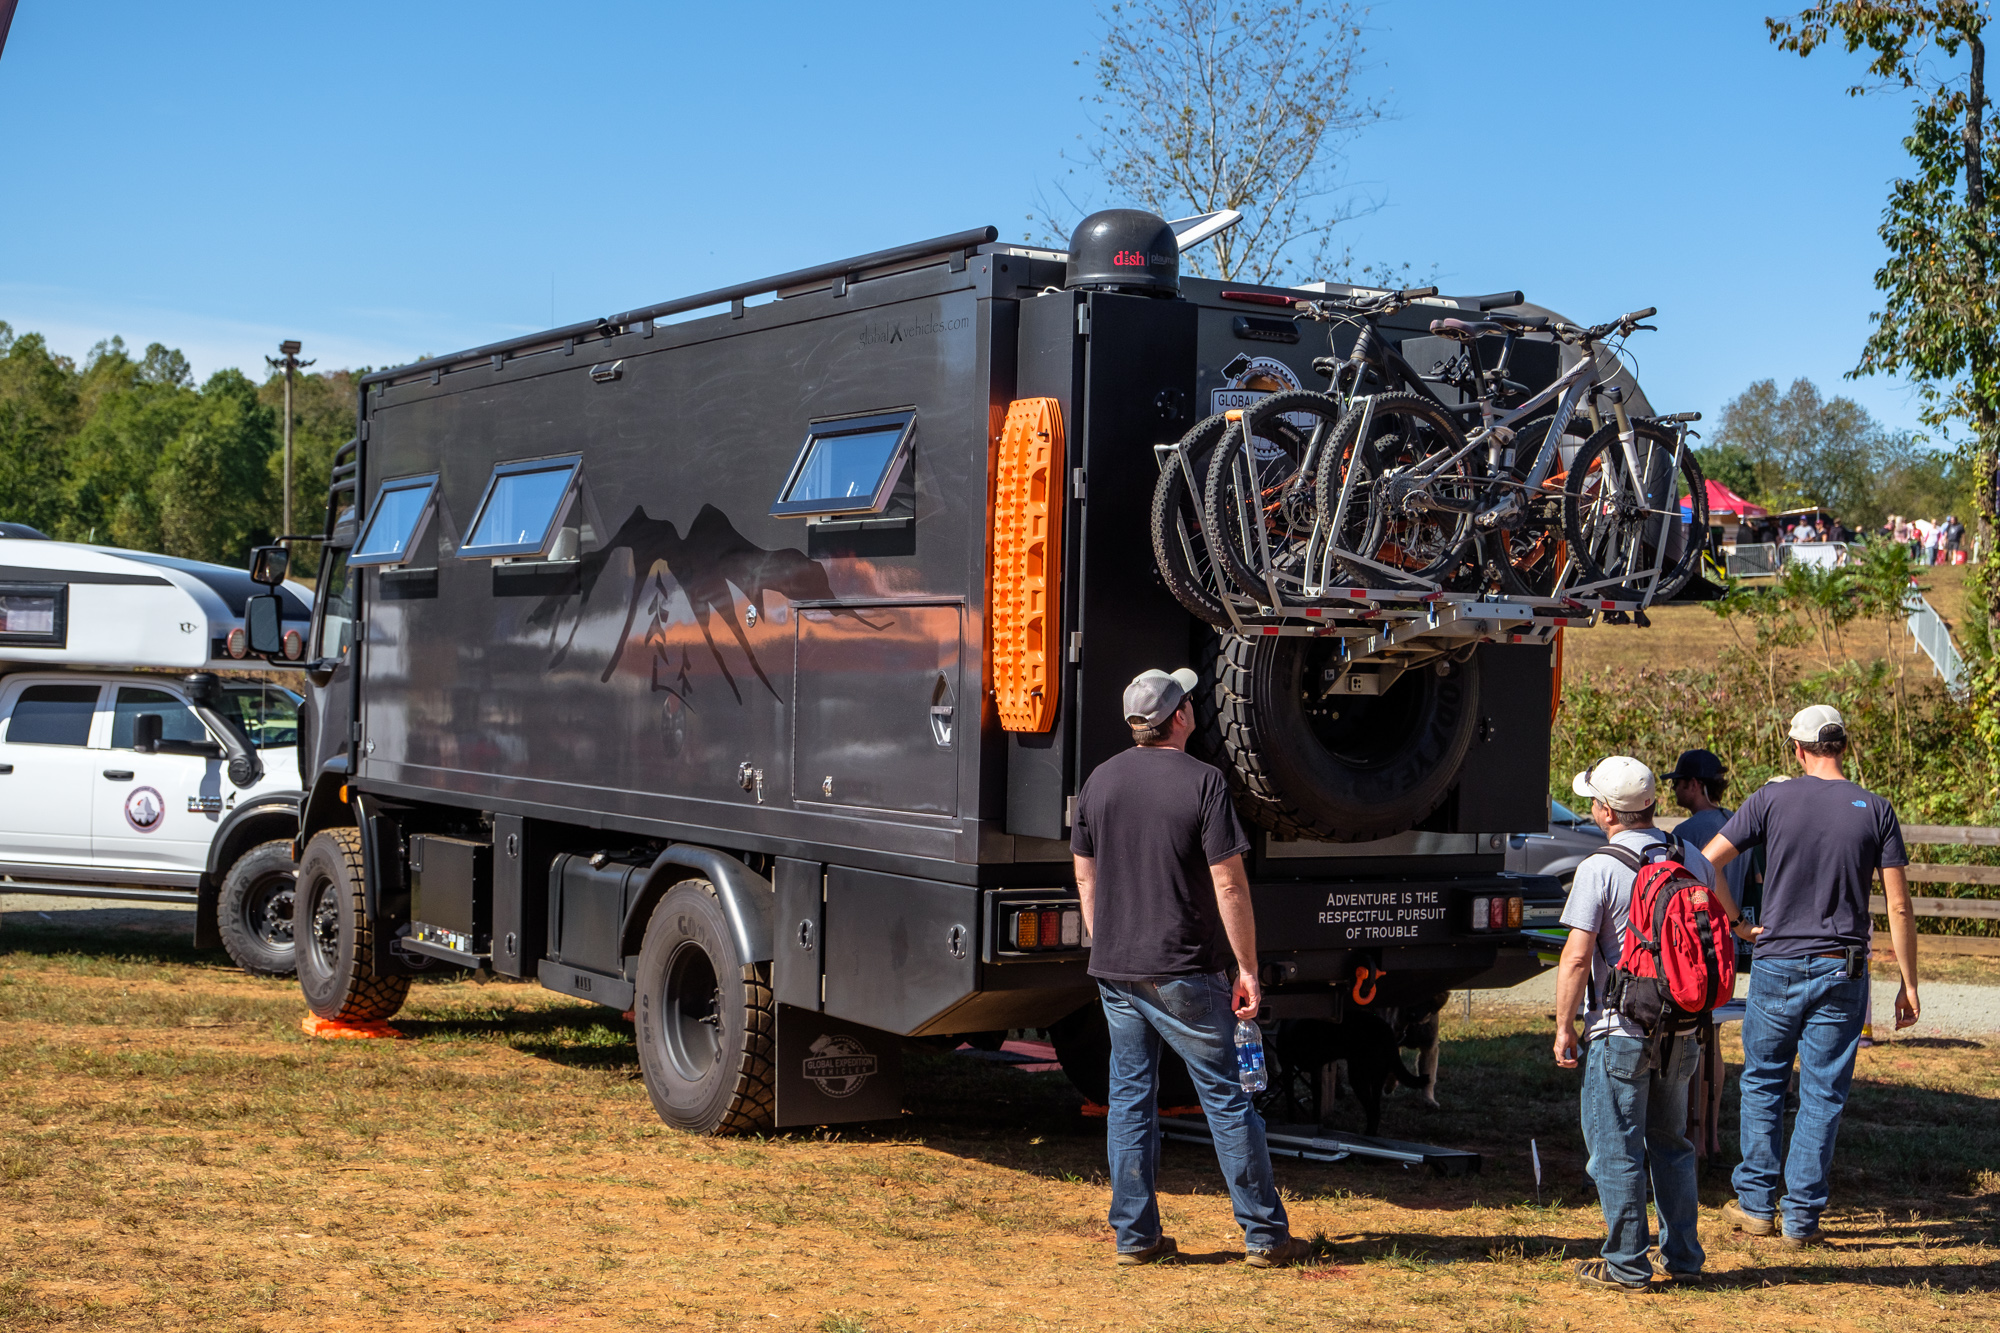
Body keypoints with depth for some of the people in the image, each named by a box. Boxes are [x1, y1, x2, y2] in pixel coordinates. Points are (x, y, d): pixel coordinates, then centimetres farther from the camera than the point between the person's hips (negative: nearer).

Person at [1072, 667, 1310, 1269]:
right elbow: (1229, 885, -12)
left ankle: (1135, 1235, 12)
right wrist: (1247, 967, -5)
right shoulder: (1201, 781, -11)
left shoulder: (1099, 780, 7)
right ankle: (1266, 1235, 8)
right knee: (1226, 1098, 2)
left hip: (1114, 971, 5)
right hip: (1183, 972, -5)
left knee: (1130, 1097, 10)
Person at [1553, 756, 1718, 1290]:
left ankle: (1627, 1266, 8)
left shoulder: (1599, 869, -14)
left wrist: (1563, 1027, -8)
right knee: (1671, 1143, 19)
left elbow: (1577, 956, -17)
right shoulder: (1692, 859, 5)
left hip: (1622, 1031, -6)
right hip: (1684, 1029, 6)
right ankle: (1683, 1258, 23)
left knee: (1616, 1148, 4)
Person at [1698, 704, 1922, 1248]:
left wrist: (1735, 926, 5)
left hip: (1776, 966, 0)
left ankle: (1756, 1203, 18)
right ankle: (1801, 1218, 9)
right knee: (1823, 1095, 7)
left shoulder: (1773, 799, -4)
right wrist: (1908, 984, 2)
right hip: (1842, 973, 1)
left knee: (1763, 1085, 15)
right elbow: (1899, 907, -3)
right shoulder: (1875, 810, -1)